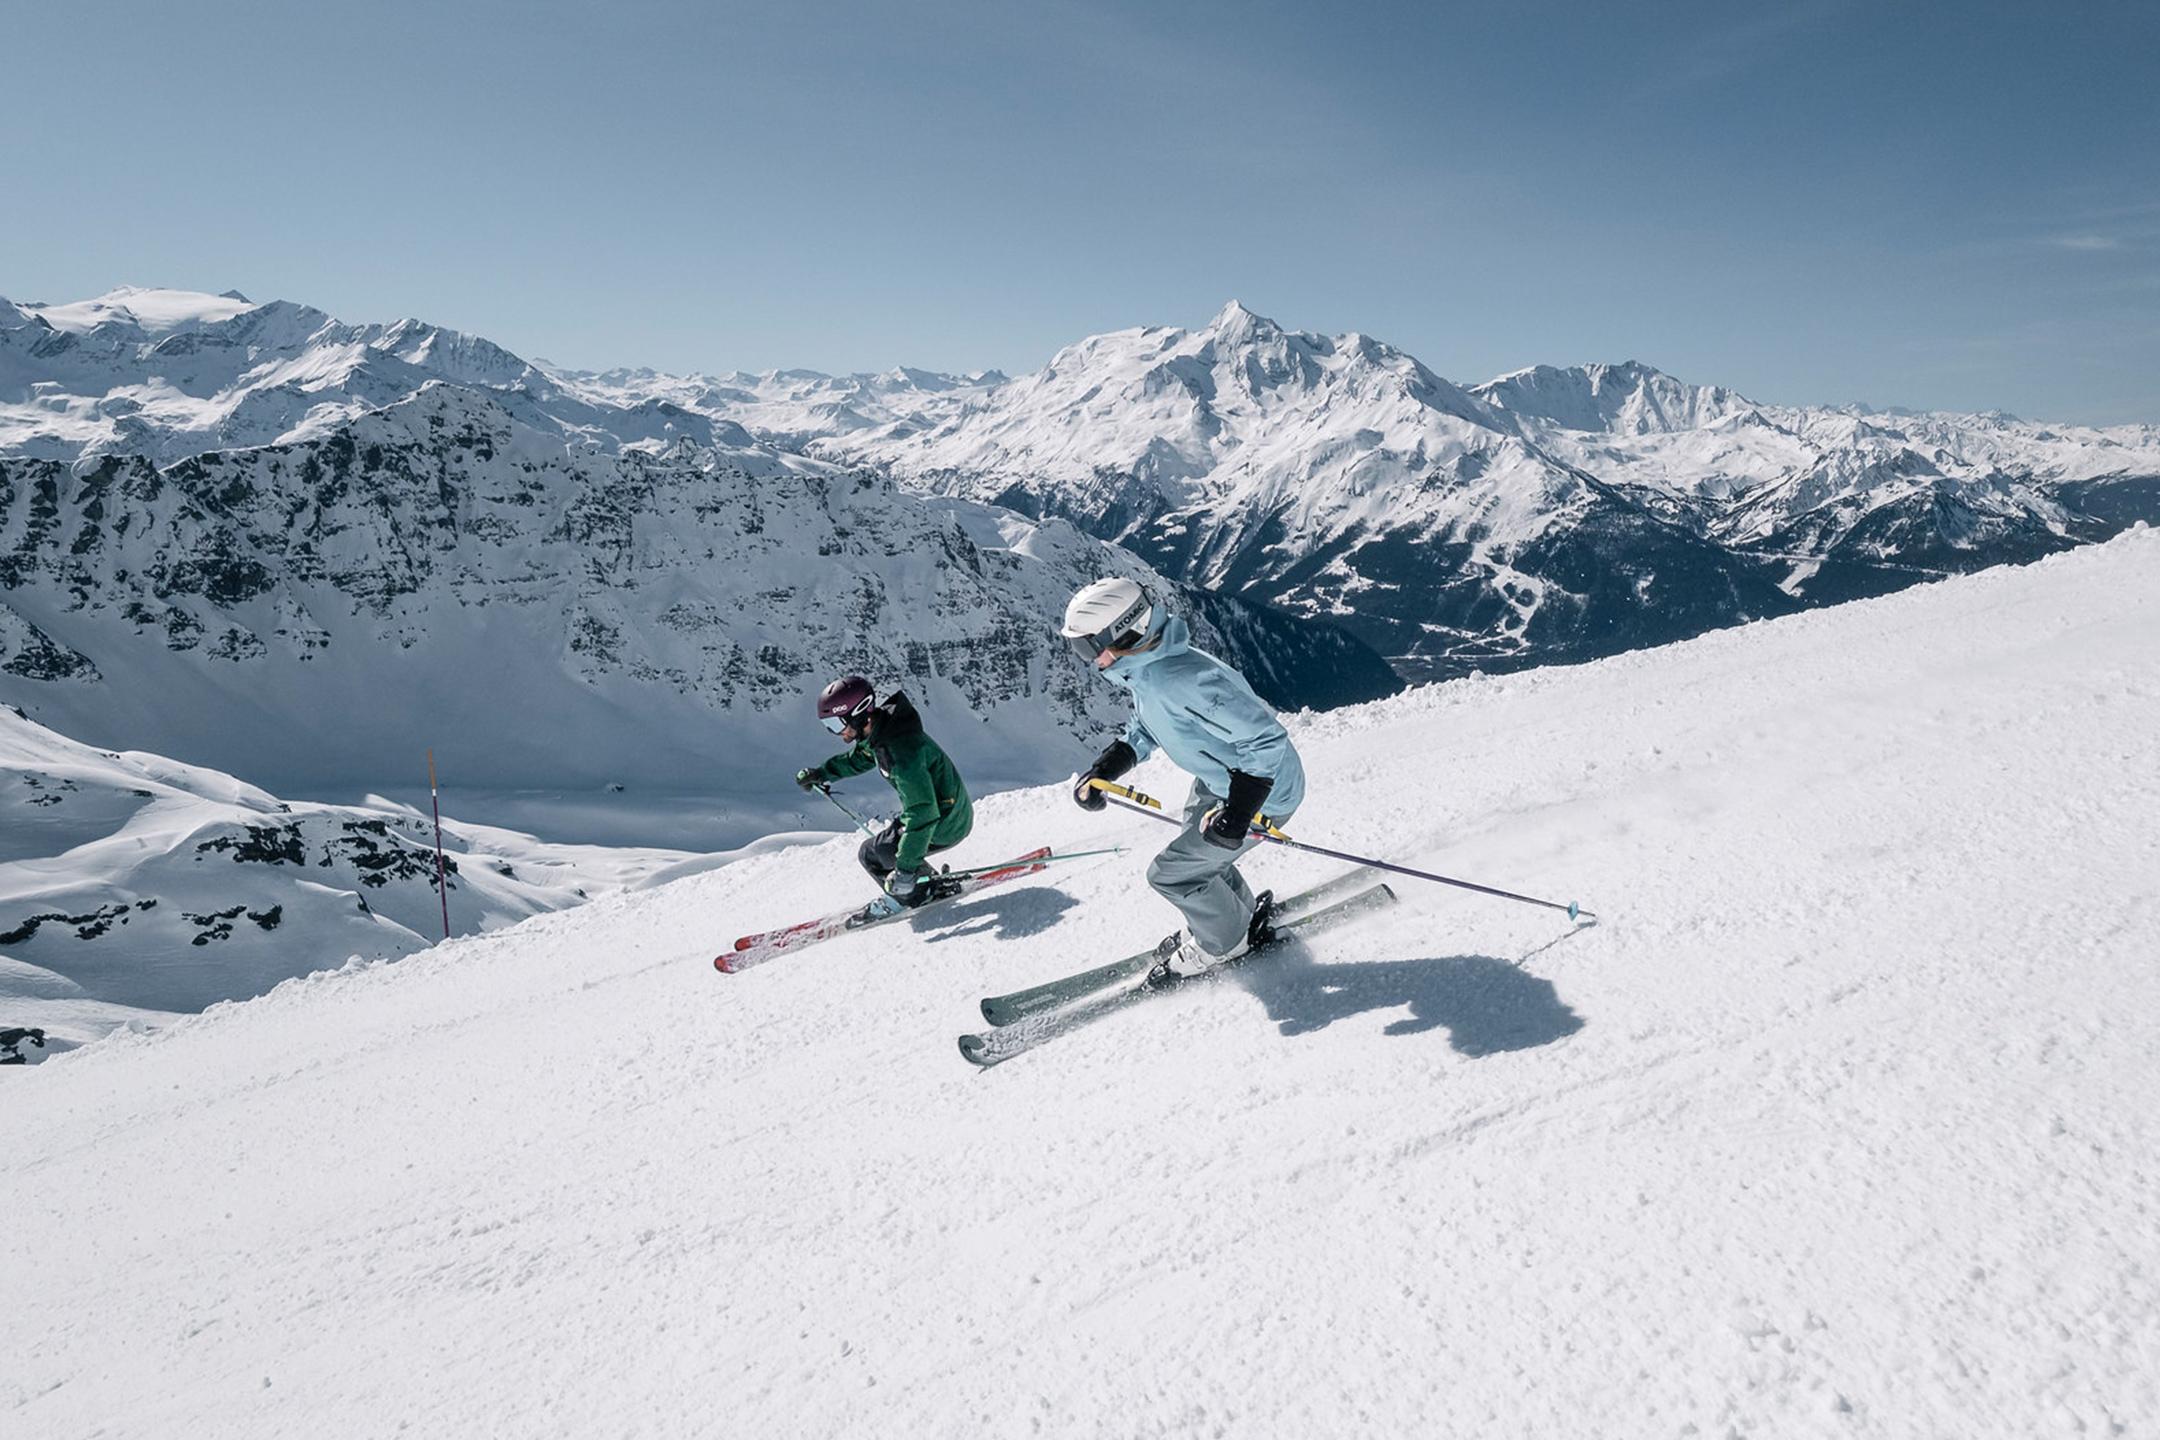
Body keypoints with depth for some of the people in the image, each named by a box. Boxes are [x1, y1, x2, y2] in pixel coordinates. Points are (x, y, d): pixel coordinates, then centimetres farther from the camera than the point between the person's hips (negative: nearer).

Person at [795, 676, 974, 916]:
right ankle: (929, 882, 28)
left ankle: (915, 895, 17)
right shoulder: (879, 729, -4)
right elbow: (858, 758, 22)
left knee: (870, 854, -2)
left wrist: (906, 869, -34)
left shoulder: (901, 752, -34)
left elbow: (922, 815, -35)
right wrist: (822, 772, 16)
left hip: (944, 825, -9)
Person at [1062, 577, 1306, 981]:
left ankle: (1225, 941, 26)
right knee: (1198, 854, 26)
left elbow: (1267, 739, -35)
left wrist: (1237, 811, -39)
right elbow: (1143, 731, 12)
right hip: (1217, 778, 9)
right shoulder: (1145, 667, -7)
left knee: (1170, 873, 0)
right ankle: (1243, 914, 50)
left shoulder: (1183, 682, -38)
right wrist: (1102, 771, 0)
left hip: (1261, 791, -9)